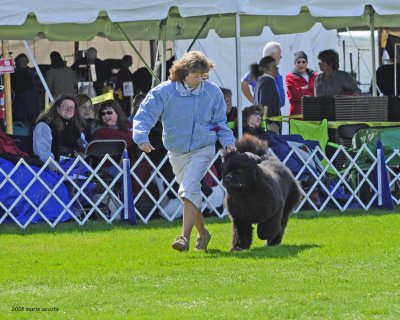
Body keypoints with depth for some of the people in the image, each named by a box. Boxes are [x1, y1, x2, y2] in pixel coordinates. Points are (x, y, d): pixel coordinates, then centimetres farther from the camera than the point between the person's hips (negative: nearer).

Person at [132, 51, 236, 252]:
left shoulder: (212, 92, -4)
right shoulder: (164, 92, -10)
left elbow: (220, 122, 9)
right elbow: (144, 115, -12)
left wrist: (228, 142, -3)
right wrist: (142, 138, -28)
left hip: (203, 149, -2)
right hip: (177, 151, 2)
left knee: (189, 190, -20)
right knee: (189, 193, 12)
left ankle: (185, 237, -25)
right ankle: (202, 233, 32)